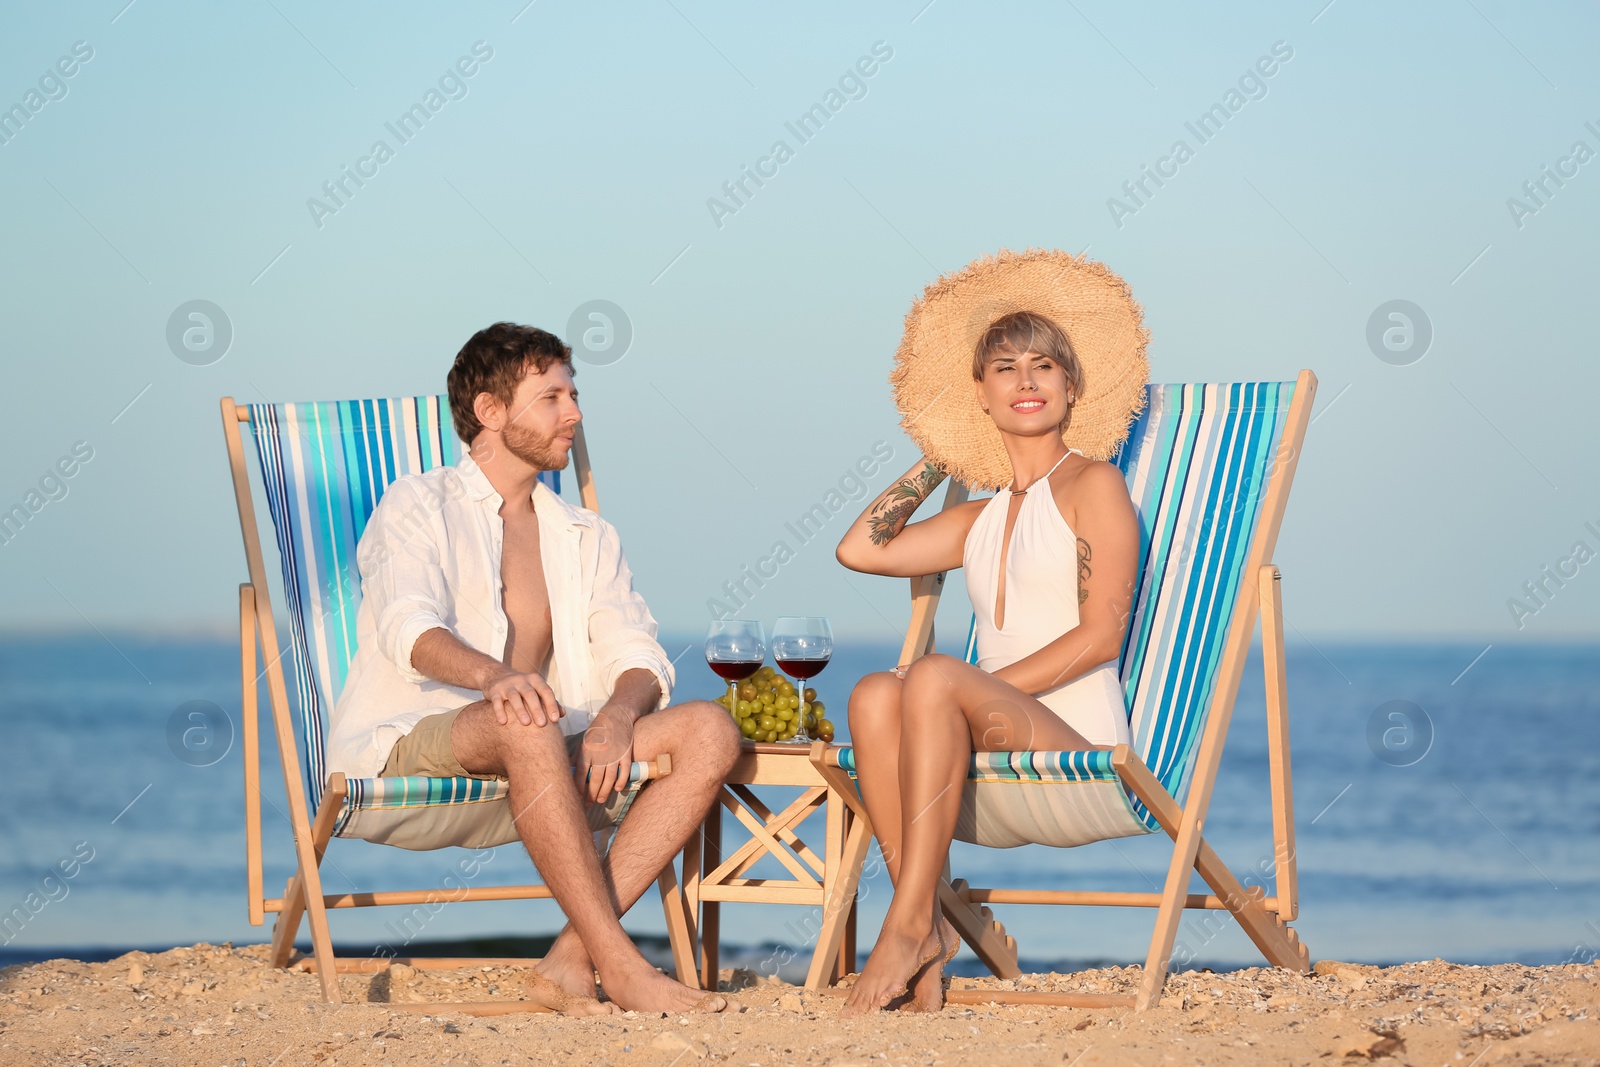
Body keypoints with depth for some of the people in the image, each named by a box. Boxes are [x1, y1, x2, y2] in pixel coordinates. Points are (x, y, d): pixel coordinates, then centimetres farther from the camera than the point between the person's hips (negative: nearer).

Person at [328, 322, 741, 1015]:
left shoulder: (587, 538, 24)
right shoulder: (418, 506, 6)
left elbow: (636, 654, 9)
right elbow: (410, 627, -14)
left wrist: (618, 712, -16)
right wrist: (493, 676, -36)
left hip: (532, 771, 6)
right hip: (408, 746, -6)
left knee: (709, 732, -18)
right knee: (524, 720, -39)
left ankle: (571, 959, -30)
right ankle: (620, 967, -40)